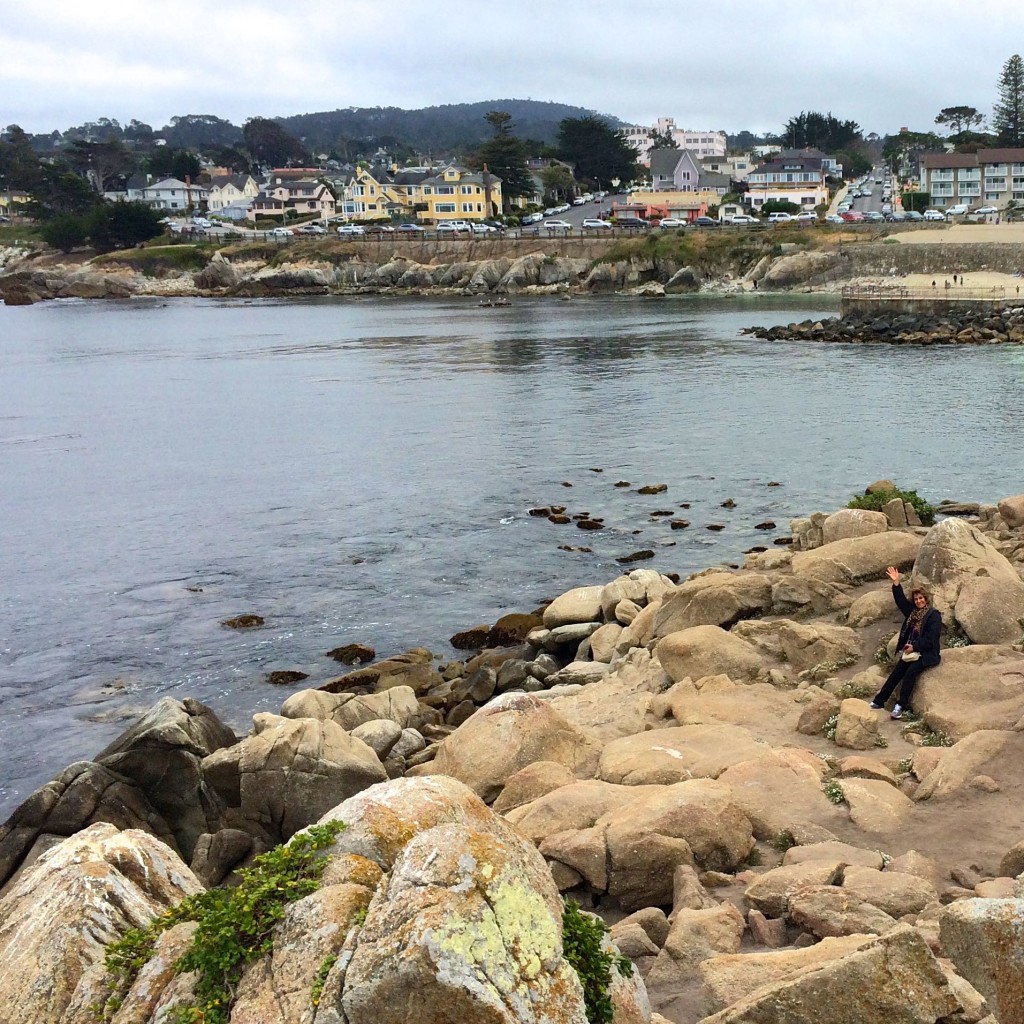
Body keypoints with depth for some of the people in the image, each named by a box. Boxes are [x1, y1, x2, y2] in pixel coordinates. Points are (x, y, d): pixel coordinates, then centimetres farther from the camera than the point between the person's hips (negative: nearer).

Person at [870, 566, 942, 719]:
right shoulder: (913, 612, 13)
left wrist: (914, 647, -18)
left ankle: (901, 706, -30)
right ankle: (879, 701, -9)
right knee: (896, 673, -8)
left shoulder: (934, 615, -9)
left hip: (927, 654, -7)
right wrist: (896, 583, -4)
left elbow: (931, 638, -15)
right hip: (911, 652, 7)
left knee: (911, 672, -28)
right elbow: (901, 600, 8)